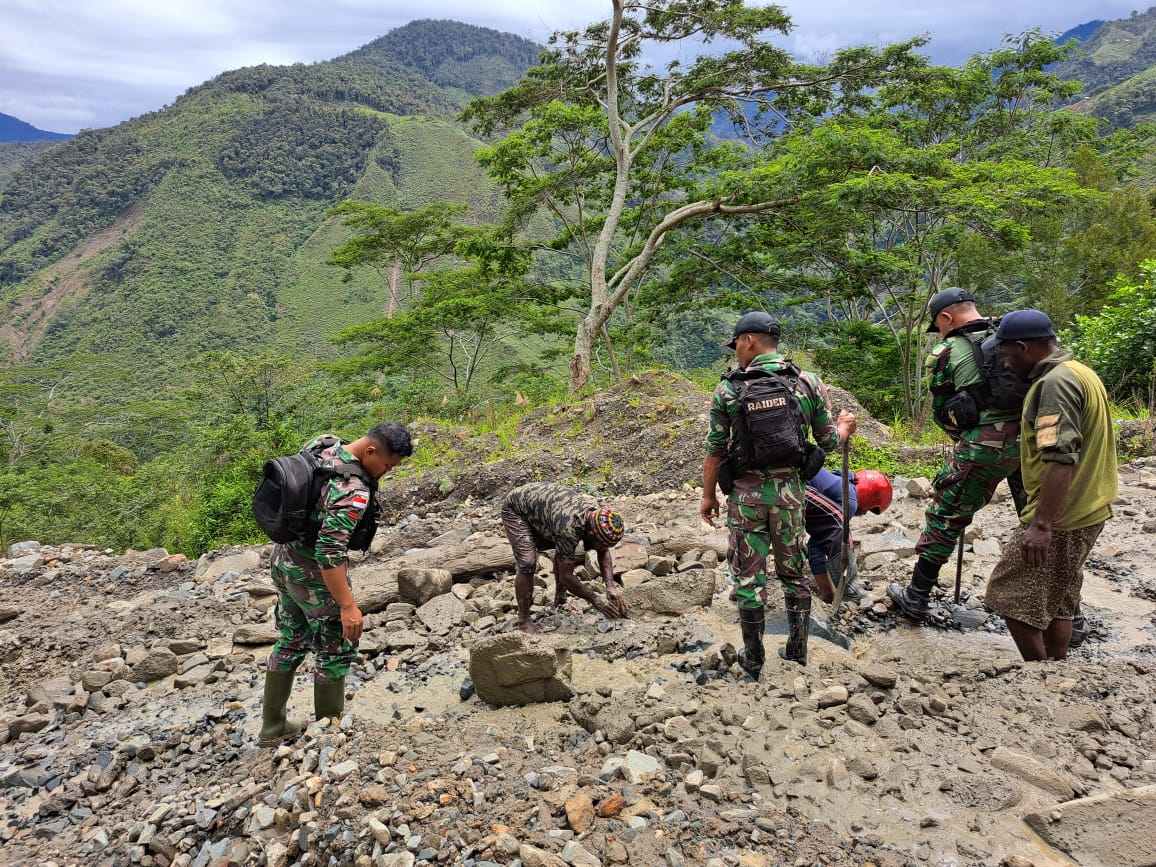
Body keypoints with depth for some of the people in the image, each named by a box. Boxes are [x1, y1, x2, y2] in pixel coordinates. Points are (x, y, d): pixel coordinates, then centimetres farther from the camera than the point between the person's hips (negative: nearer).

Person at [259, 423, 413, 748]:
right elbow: (329, 552, -33)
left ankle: (273, 729, 33)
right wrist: (348, 606, -29)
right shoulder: (353, 491, -30)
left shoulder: (321, 444, -4)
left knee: (291, 642, 21)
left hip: (283, 561, 9)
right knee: (335, 653, 9)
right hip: (315, 576, -9)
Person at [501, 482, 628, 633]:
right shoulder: (570, 527, -40)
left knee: (565, 553, 2)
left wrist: (611, 585, -17)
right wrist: (596, 600, -25)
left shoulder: (598, 514, -19)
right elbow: (565, 575, -31)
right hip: (516, 509, -8)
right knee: (527, 563, -20)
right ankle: (523, 620, -6)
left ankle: (559, 601, 19)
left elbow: (604, 552, -4)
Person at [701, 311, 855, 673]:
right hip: (790, 489, 2)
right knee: (794, 572, 18)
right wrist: (844, 428, 26)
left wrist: (708, 495, 8)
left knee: (748, 577, 8)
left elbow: (715, 451, -4)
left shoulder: (727, 390, -7)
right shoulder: (808, 383, -2)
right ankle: (797, 653, 27)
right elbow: (828, 441, 3)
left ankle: (753, 660, 17)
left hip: (746, 492, -2)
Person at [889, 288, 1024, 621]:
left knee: (944, 517, 8)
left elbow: (942, 412, 7)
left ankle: (916, 599, 16)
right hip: (1030, 440, 4)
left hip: (983, 445, -4)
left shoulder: (946, 353, 1)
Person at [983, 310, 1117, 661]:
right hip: (1088, 513, 10)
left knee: (1014, 600, -2)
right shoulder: (1081, 373, 14)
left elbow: (1060, 460, -27)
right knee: (1056, 601, 17)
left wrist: (1042, 525, -27)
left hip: (1059, 519, -10)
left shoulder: (1055, 382, -19)